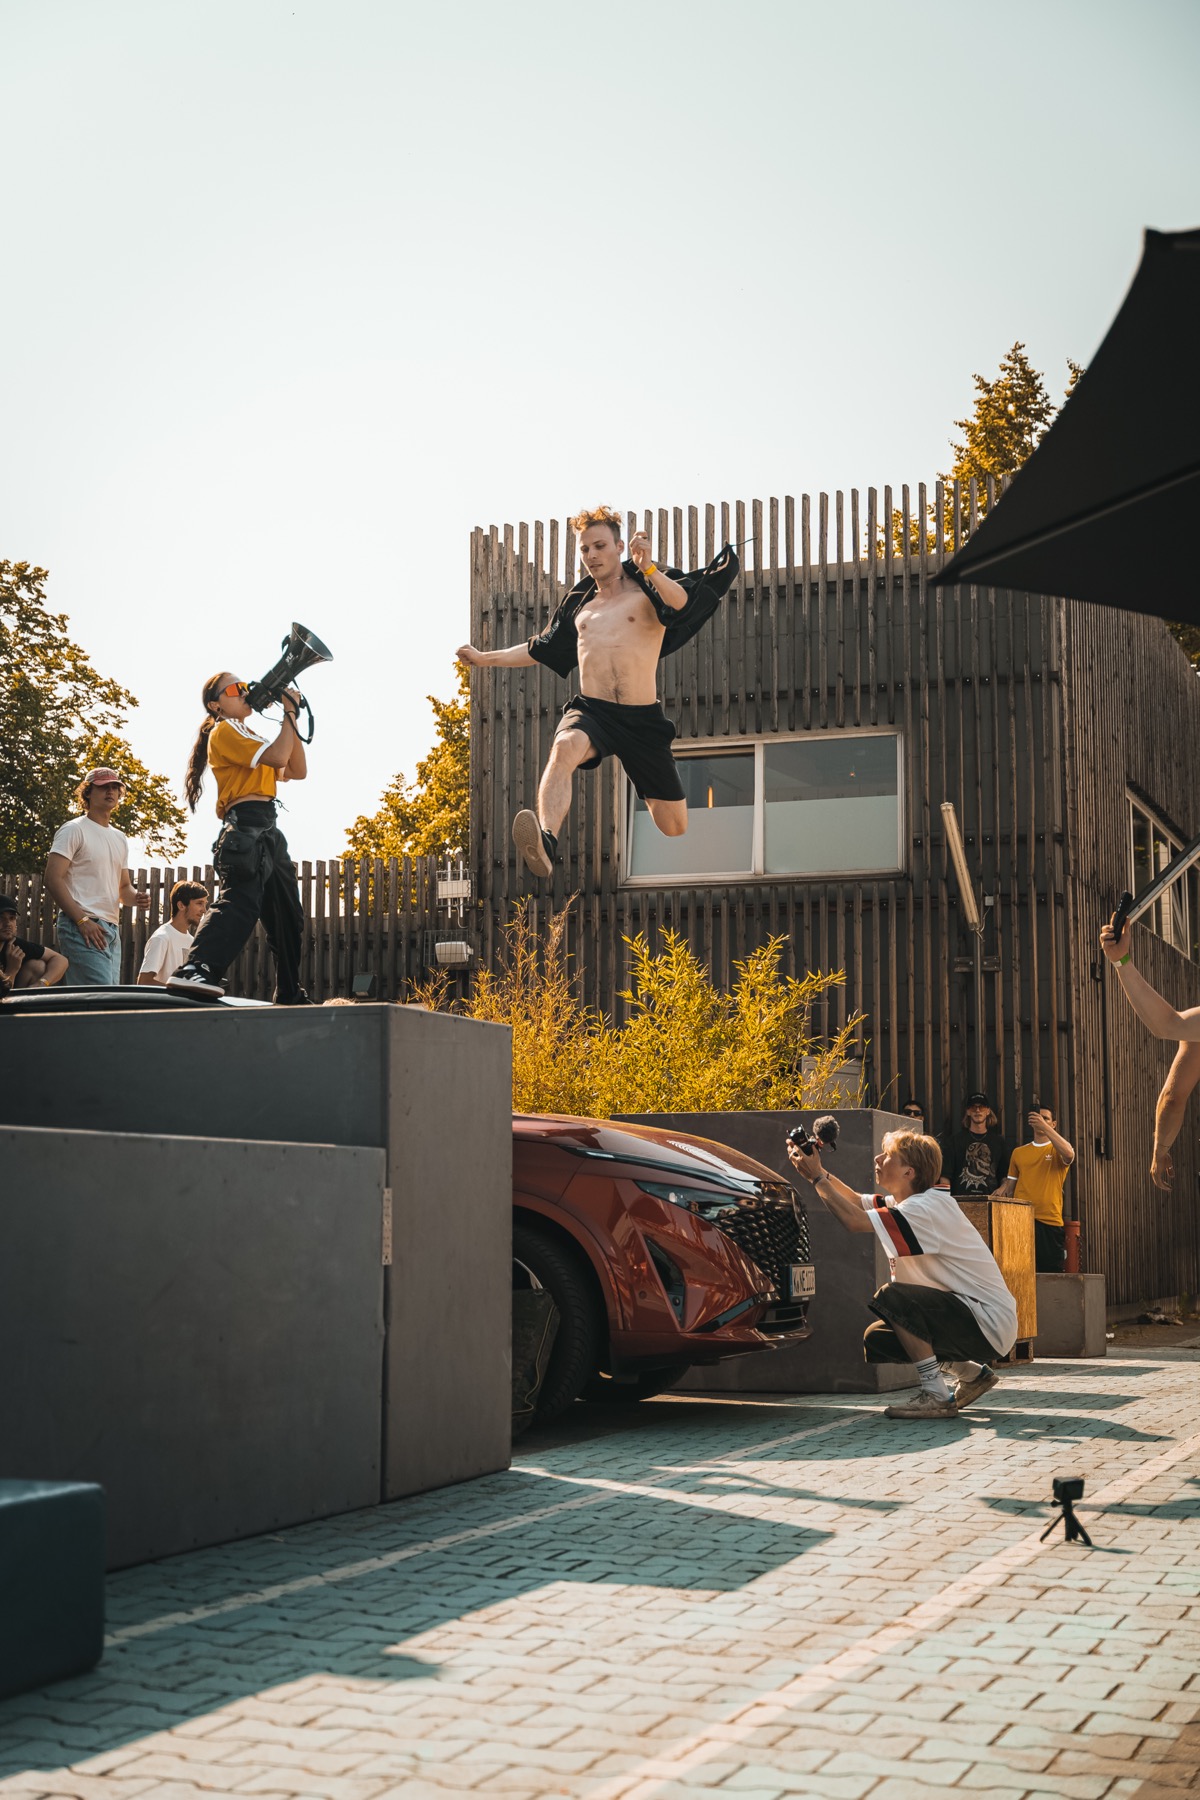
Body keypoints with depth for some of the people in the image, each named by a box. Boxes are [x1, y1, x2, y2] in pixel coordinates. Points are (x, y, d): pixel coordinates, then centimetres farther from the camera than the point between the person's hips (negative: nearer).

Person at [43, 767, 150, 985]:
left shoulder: (120, 839, 23)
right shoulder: (74, 830, -2)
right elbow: (53, 879, -10)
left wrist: (136, 897, 1)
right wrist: (82, 920, -18)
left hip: (112, 929, 8)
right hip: (82, 927, -8)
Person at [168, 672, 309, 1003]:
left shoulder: (249, 737, 30)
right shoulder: (225, 731, 1)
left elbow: (297, 771, 23)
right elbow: (278, 757, -13)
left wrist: (293, 719, 17)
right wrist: (289, 713, -2)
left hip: (267, 831, 10)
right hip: (248, 825, -10)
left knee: (287, 919, 15)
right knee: (241, 901, -32)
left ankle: (290, 996, 23)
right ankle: (195, 969, -49)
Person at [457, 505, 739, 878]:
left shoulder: (648, 588, 7)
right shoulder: (579, 603, 20)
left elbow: (682, 601, -17)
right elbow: (540, 651, 33)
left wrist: (649, 570, -33)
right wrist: (486, 658, 28)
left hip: (642, 719, -1)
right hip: (590, 711, 2)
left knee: (674, 828, 4)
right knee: (565, 748, -38)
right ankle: (546, 842, -62)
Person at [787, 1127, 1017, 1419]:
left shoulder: (926, 1208, -21)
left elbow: (854, 1220, -28)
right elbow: (856, 1201, 17)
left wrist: (817, 1177, -17)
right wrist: (816, 1171, 4)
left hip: (990, 1325, -10)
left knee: (890, 1297, -23)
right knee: (876, 1340, 10)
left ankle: (936, 1395, -16)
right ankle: (972, 1373, 19)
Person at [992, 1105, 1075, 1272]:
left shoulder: (1057, 1149, 6)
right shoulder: (1019, 1152, 17)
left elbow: (1069, 1154, -18)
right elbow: (1011, 1182, 23)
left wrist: (1044, 1126, -22)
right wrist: (1003, 1189, -2)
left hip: (1050, 1221, -2)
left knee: (1050, 1273, -3)